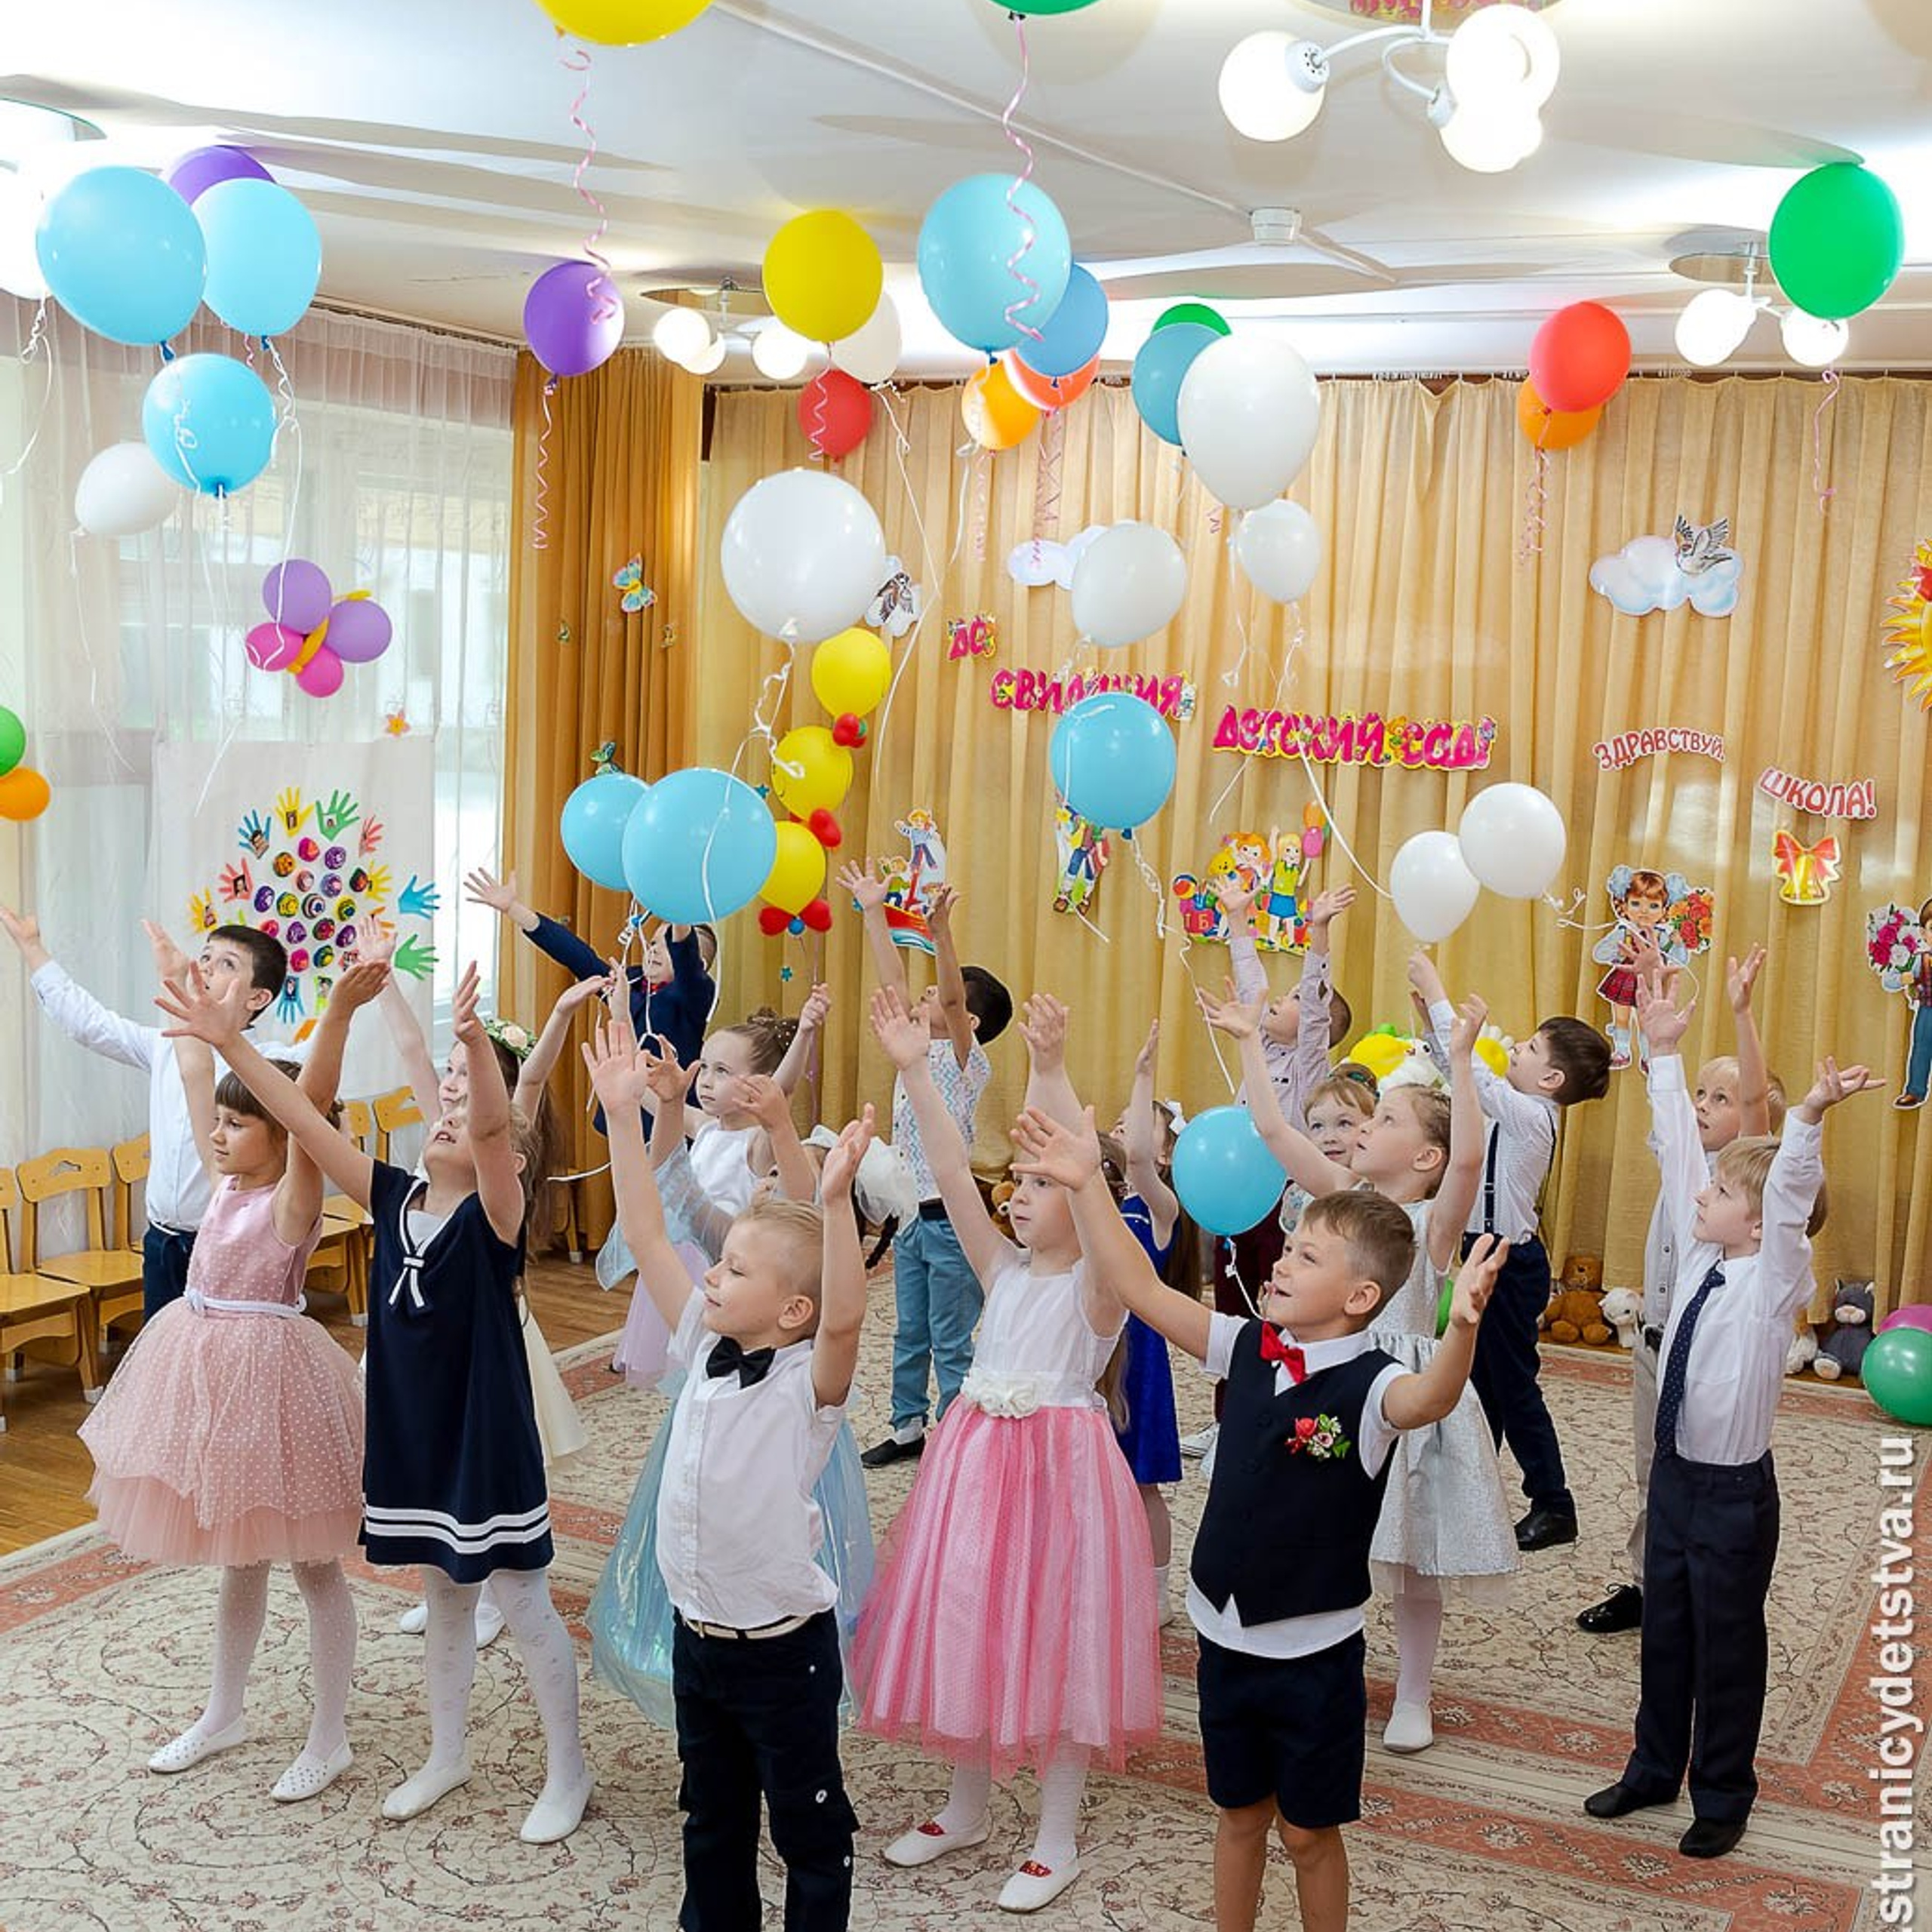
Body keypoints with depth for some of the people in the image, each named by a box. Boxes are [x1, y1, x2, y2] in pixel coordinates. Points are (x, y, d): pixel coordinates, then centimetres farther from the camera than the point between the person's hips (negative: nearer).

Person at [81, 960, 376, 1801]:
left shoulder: (294, 1198, -16)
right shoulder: (225, 1181, 4)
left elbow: (311, 1106, -33)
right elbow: (194, 1076, 10)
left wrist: (338, 1014, -46)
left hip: (267, 1371, -8)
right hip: (204, 1367, 8)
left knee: (311, 1562, 5)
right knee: (236, 1554, 21)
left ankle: (329, 1738, 15)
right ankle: (223, 1715, 35)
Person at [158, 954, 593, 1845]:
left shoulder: (495, 1217, -17)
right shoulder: (395, 1199, -1)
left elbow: (496, 1124, -36)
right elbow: (309, 1125, -6)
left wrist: (475, 1041, -54)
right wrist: (231, 1043, -13)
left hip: (486, 1439, -6)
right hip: (409, 1434, 6)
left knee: (525, 1607, 7)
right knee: (444, 1597, 22)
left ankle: (567, 1770, 24)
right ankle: (447, 1755, 39)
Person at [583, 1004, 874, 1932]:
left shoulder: (808, 1383, -19)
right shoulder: (705, 1350, -2)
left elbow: (845, 1318, -41)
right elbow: (647, 1237, -4)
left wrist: (835, 1201, -53)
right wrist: (623, 1116, -9)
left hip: (783, 1646, -7)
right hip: (697, 1636, 7)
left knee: (809, 1831, 11)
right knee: (711, 1821, 23)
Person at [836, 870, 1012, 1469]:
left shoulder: (968, 1061, -11)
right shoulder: (918, 1048, 8)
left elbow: (952, 998, -28)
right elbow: (892, 981, 8)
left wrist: (941, 930, -42)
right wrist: (872, 912, 6)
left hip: (948, 1216, -8)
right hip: (908, 1212, 8)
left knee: (951, 1342, 1)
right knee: (909, 1334, 17)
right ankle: (908, 1427, 28)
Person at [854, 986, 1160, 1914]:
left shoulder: (1099, 1283, -10)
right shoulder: (1003, 1269, 5)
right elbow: (952, 1175, -4)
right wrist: (915, 1072, -15)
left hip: (1059, 1461, -6)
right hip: (974, 1454, 6)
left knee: (1053, 1638, 2)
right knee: (968, 1623, 14)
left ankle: (1056, 1842, 18)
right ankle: (966, 1809, 33)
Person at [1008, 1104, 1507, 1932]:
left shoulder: (1369, 1384, -20)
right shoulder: (1248, 1349, -4)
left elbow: (1430, 1398, -43)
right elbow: (1142, 1289, -3)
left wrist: (1462, 1325, -63)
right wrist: (1088, 1187, -10)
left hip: (1313, 1652, -5)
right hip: (1225, 1635, 5)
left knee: (1309, 1830, 13)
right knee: (1238, 1813, 21)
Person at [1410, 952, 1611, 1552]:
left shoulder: (1531, 1116, -20)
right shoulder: (1515, 1112, 6)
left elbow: (1471, 1072, -28)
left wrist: (1437, 995, -23)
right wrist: (1430, 1012, 4)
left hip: (1510, 1262, -9)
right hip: (1488, 1253, 9)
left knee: (1513, 1383, 0)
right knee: (1483, 1377, 17)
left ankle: (1553, 1506, 11)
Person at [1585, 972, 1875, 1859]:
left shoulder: (1773, 1280, -17)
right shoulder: (1701, 1258, -3)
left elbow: (1791, 1197, -35)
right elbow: (1679, 1151, -3)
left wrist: (1809, 1118, -52)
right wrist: (1664, 1055, -4)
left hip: (1733, 1491, -6)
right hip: (1674, 1474, 6)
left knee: (1726, 1646, 10)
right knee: (1665, 1631, 20)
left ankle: (1722, 1797, 29)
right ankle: (1655, 1768, 38)